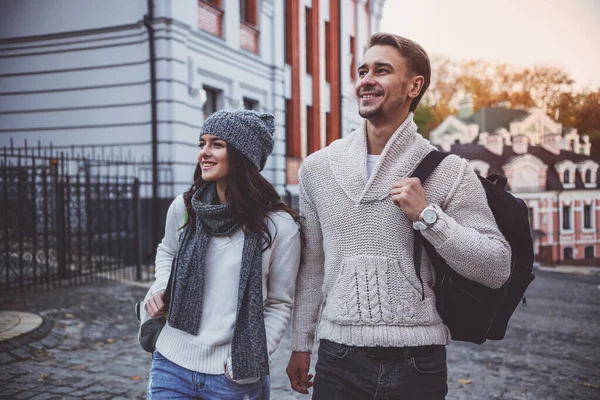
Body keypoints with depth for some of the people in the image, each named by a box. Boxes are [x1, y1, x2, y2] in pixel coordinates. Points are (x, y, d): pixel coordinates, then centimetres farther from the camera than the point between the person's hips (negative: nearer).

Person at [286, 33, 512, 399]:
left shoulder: (448, 171, -5)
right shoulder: (317, 168, 4)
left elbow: (497, 269, -7)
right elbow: (312, 266, 10)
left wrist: (427, 215, -16)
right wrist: (301, 344, 11)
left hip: (416, 361, -1)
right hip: (338, 356, 2)